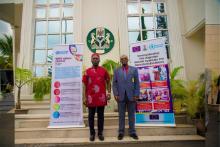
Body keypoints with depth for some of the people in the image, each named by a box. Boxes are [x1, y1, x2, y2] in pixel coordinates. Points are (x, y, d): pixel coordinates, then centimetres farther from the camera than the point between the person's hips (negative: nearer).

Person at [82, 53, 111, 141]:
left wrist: (109, 92, -2)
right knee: (91, 116, 8)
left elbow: (108, 82, 10)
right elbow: (85, 85, 4)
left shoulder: (103, 70, 6)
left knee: (100, 116, 9)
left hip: (101, 97, 0)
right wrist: (85, 97, 0)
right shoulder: (87, 71, 4)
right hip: (91, 98, 0)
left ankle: (100, 133, 22)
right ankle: (92, 133, 22)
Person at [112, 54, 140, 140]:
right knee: (121, 115, 7)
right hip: (121, 96, 0)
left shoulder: (134, 69, 7)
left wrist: (136, 95, -4)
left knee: (131, 114, 8)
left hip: (131, 96, 0)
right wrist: (115, 94, -6)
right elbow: (114, 83, 5)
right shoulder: (116, 71, 9)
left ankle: (132, 132, 20)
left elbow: (137, 83, 3)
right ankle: (121, 132, 17)